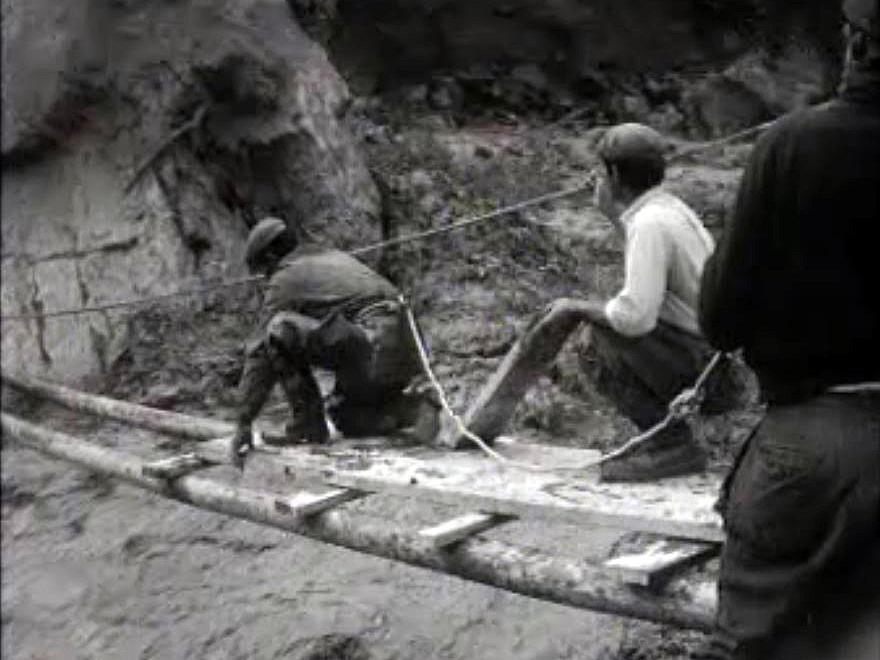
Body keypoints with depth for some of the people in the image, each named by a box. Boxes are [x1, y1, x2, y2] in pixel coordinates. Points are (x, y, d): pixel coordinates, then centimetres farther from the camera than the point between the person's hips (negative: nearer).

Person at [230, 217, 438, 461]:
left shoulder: (284, 278, 4)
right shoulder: (337, 258, 28)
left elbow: (259, 352, 1)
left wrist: (244, 422, 4)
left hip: (372, 350, -9)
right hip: (406, 354, 9)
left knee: (279, 330, -9)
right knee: (343, 415, 28)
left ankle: (308, 422, -3)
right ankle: (407, 409, 5)